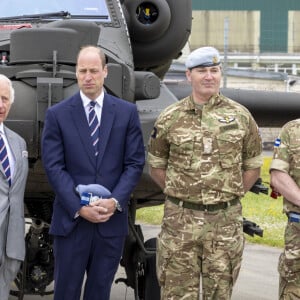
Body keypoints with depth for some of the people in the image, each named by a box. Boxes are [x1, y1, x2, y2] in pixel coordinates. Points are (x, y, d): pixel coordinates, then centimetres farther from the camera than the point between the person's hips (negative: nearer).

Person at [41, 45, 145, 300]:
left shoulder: (127, 112, 5)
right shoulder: (57, 114, 1)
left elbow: (135, 163, 2)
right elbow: (54, 166, -4)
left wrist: (115, 202, -11)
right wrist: (79, 208, -13)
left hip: (112, 219, 1)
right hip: (71, 220, -1)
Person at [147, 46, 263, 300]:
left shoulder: (241, 116, 3)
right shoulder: (170, 119, 3)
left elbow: (253, 166, 11)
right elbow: (156, 166, 12)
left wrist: (230, 195, 5)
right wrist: (180, 194, 5)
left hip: (226, 220, 0)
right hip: (180, 220, 0)